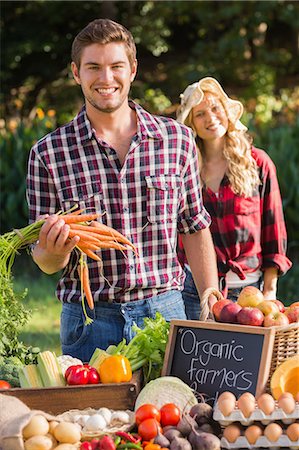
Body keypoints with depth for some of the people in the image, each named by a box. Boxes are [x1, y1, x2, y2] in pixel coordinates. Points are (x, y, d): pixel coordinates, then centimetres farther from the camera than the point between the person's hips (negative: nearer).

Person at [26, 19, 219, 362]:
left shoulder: (177, 139, 2)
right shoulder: (48, 154, -3)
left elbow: (195, 229, 9)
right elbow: (45, 262, 1)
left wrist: (213, 309, 6)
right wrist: (55, 252, -22)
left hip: (165, 309, 1)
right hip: (89, 318, -1)